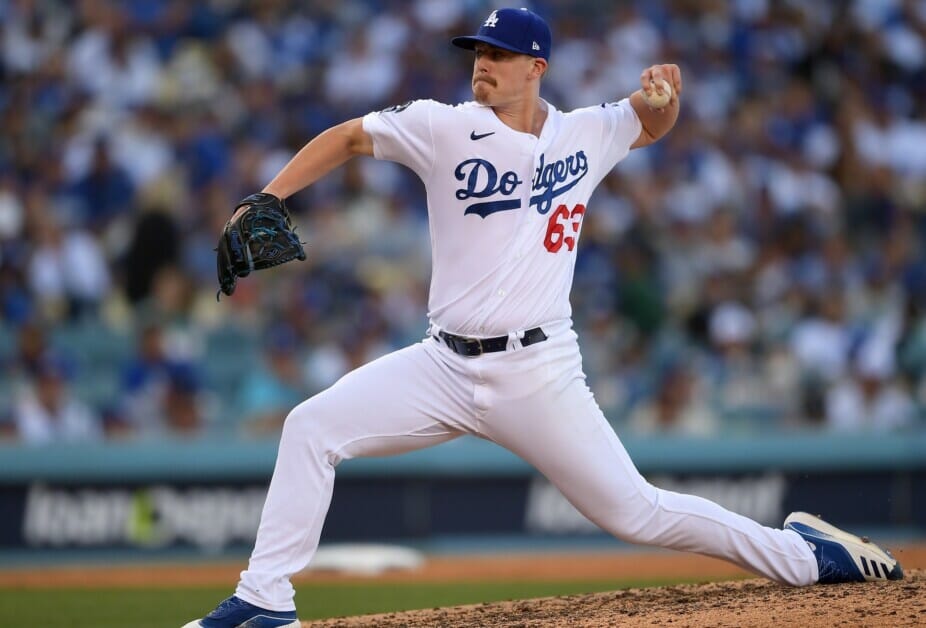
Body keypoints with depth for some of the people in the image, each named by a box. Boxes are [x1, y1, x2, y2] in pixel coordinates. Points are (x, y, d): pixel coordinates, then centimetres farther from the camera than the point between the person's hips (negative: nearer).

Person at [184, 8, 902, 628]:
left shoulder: (586, 133, 3)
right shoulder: (444, 127, -2)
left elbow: (651, 126, 23)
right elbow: (345, 138, 6)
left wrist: (662, 92, -1)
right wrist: (265, 202, -6)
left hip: (538, 371, -1)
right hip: (444, 366, 1)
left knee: (634, 510, -3)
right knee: (313, 427, -13)